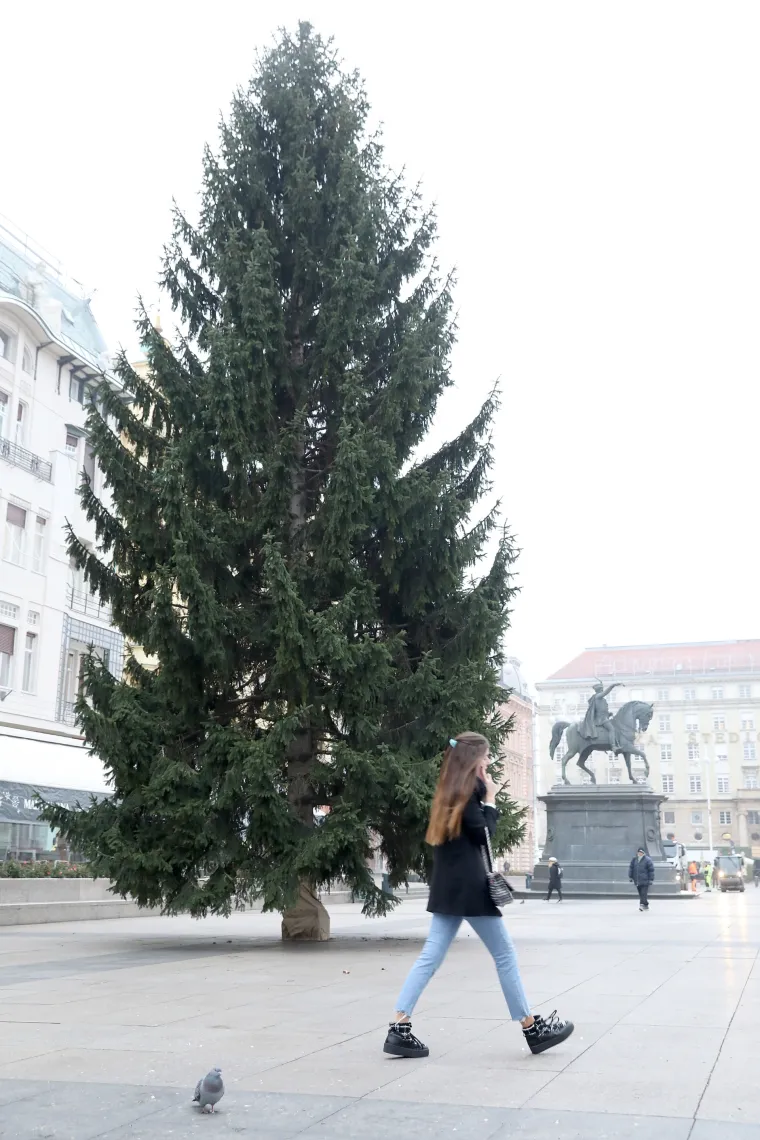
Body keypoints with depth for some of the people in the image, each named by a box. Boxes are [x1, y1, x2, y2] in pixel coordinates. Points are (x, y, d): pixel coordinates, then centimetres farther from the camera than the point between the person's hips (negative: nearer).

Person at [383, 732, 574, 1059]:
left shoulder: (452, 789, 17)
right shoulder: (467, 787, -10)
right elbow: (483, 832, -13)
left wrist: (483, 793, 8)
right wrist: (490, 798, -3)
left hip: (448, 886, 9)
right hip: (468, 885, -9)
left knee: (431, 956, 3)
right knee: (504, 954, 2)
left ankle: (399, 1029, -3)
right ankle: (532, 1028, 11)